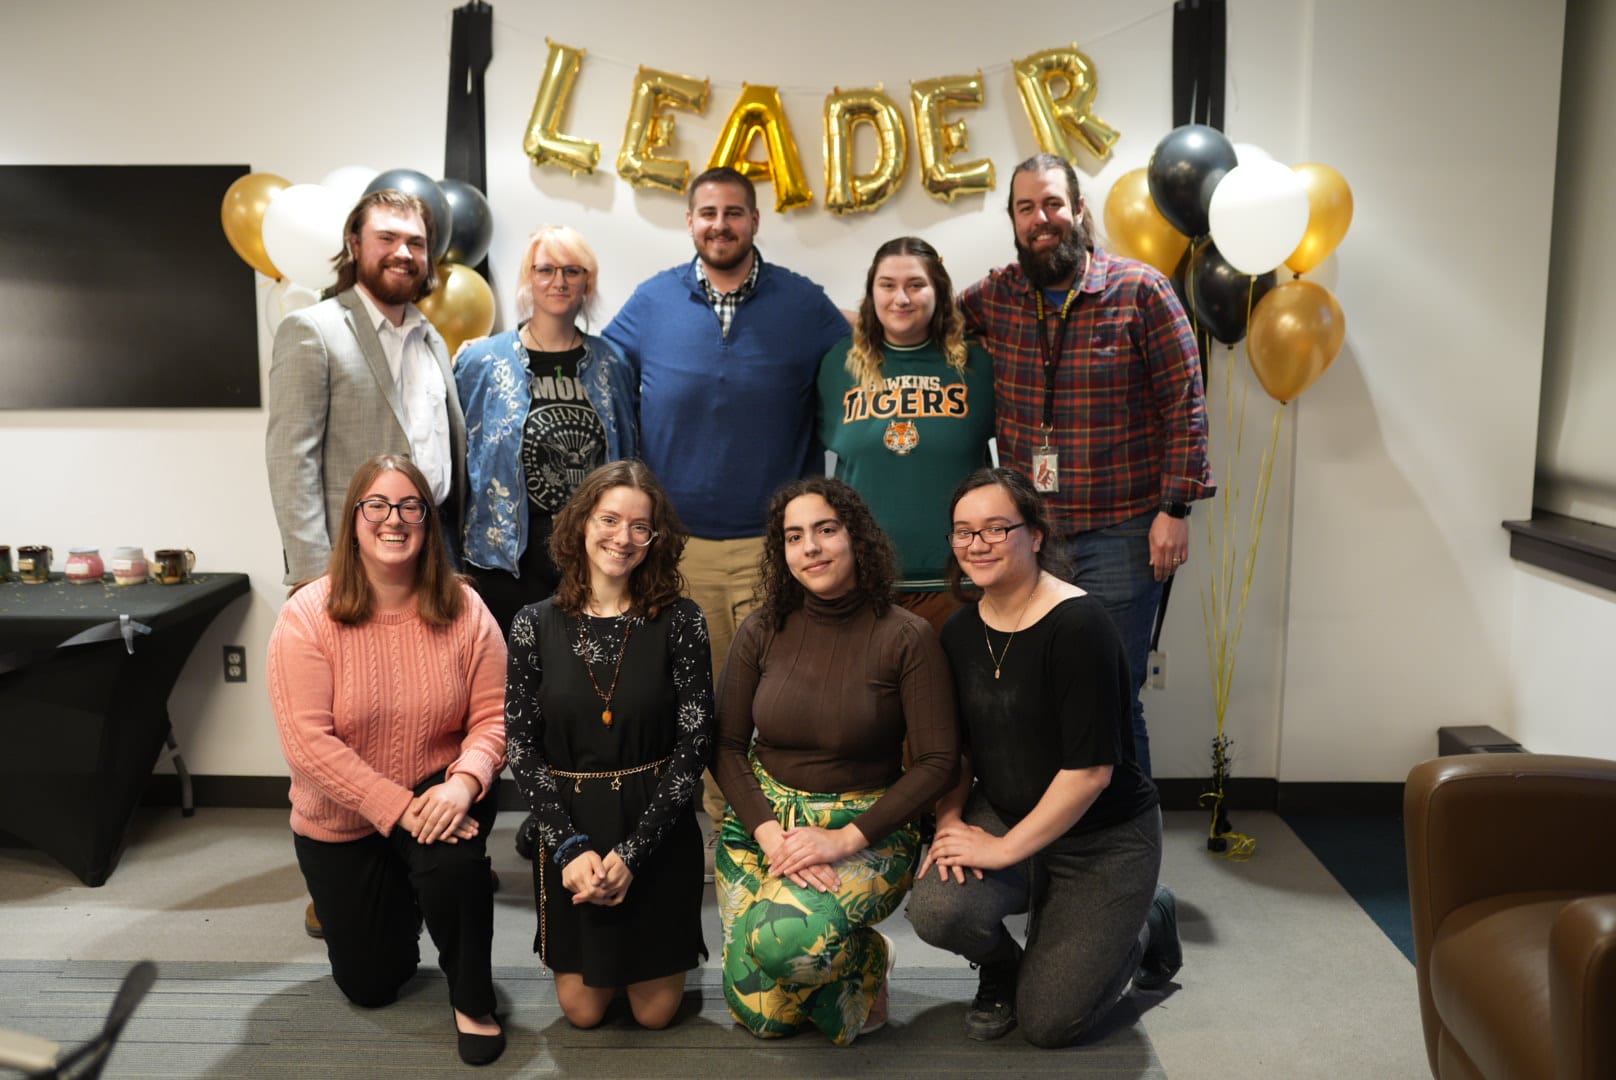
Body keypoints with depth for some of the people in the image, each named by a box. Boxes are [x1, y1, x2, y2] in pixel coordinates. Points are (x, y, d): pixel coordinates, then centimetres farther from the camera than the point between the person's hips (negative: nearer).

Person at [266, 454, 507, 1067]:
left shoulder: (464, 610, -12)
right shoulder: (307, 616, -18)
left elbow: (494, 716, -12)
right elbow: (308, 742, -23)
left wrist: (463, 781, -33)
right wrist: (400, 809, -29)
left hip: (438, 795, 0)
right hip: (341, 821, 1)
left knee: (454, 858, -37)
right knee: (370, 986, 11)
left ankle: (473, 999, -7)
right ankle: (403, 898, 46)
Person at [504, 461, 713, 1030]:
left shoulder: (679, 621, -8)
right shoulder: (535, 625, -3)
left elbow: (694, 743, -10)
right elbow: (522, 747, -4)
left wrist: (632, 852, -16)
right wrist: (568, 847, -15)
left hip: (659, 835, -1)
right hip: (570, 837, 1)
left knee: (655, 1010, 7)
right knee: (582, 1009, 10)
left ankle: (660, 958, 40)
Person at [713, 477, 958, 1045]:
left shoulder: (906, 636, -11)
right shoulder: (764, 629, -2)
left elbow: (938, 761, -13)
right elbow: (726, 745, 0)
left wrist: (847, 839, -19)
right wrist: (769, 833, -15)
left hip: (867, 825, -3)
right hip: (763, 816, 3)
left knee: (786, 942, -31)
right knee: (760, 1014, -4)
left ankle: (863, 957, 4)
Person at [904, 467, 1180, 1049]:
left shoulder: (1078, 626, -23)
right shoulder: (962, 630, -1)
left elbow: (1090, 769, -24)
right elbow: (957, 748, 8)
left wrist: (1004, 849, -20)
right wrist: (950, 821, -9)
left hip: (1103, 838, -5)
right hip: (1002, 817, 5)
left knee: (1049, 1024, -2)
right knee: (936, 907, -25)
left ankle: (1148, 922, 26)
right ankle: (1001, 970, 12)